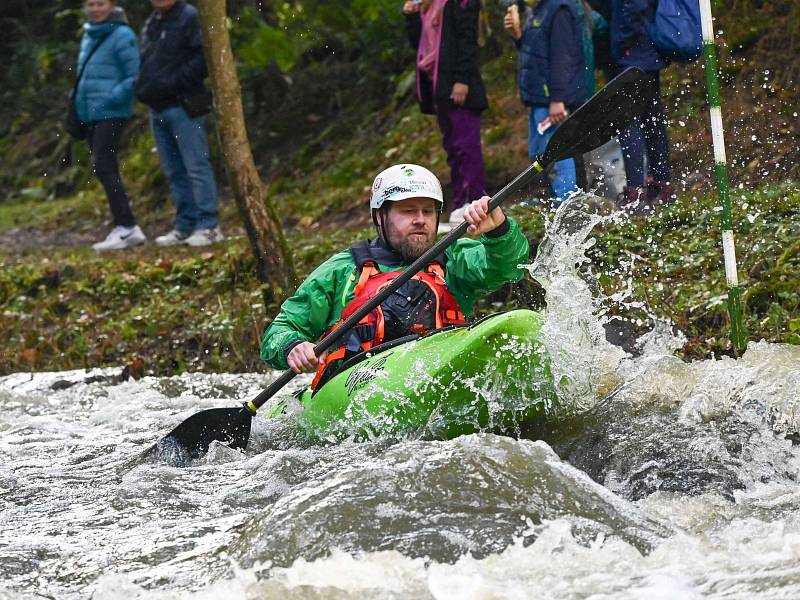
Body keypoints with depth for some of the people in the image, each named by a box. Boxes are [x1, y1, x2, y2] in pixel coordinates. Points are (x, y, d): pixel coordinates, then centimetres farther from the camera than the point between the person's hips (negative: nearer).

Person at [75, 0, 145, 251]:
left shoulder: (122, 36, -10)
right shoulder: (89, 36, 16)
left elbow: (136, 77, -14)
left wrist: (112, 98, -21)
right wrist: (77, 98, 13)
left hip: (111, 114, -9)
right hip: (90, 114, 9)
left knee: (102, 167, -16)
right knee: (107, 171, 9)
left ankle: (127, 227, -15)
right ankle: (122, 229, 14)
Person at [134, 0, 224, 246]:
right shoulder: (150, 24, 19)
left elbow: (205, 58, -17)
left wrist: (173, 82, -19)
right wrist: (143, 86, 8)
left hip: (184, 107, -9)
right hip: (158, 109, 9)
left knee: (196, 166, -9)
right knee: (174, 171, 10)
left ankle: (209, 226, -8)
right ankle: (185, 227, 15)